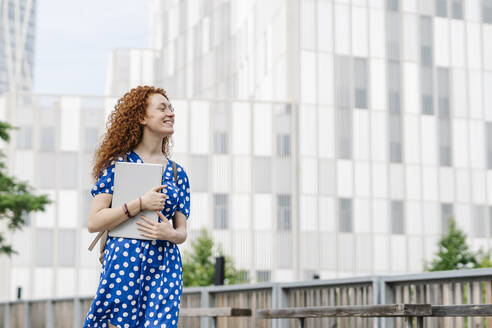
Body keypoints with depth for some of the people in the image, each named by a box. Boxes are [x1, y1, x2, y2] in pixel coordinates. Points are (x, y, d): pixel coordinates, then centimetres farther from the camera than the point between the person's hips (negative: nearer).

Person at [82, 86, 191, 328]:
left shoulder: (177, 172, 14)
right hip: (122, 262, -3)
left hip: (164, 267, 3)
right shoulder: (118, 163, 2)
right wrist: (140, 204, -13)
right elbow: (93, 222, -6)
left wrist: (170, 233, -7)